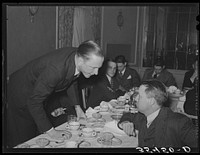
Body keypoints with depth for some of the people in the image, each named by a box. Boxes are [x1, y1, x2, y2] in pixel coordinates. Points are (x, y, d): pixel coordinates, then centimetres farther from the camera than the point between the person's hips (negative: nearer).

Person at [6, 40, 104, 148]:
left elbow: (69, 80, 5)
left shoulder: (79, 56, -17)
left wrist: (77, 106, 1)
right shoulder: (56, 69, -43)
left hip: (38, 91, 7)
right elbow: (34, 102, -33)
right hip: (21, 93, -7)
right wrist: (50, 131, -27)